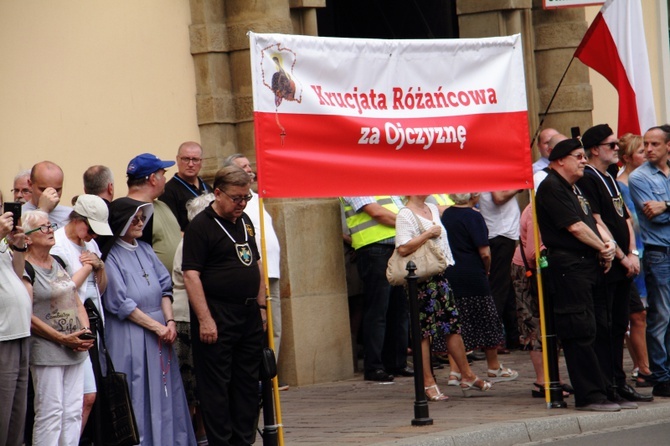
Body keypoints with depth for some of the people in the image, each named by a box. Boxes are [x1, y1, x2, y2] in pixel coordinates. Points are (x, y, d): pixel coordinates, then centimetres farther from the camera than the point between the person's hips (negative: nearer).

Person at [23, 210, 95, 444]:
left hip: (76, 351, 8)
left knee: (73, 412, 7)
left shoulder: (58, 264, 15)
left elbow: (77, 303, 19)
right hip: (46, 352, -8)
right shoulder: (25, 269, -10)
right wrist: (63, 339, -16)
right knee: (50, 413, -6)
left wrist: (86, 332, 0)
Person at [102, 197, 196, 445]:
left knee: (164, 393, 7)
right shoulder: (110, 257, -8)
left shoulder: (145, 250, 13)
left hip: (159, 334, 7)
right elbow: (119, 303, -12)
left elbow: (164, 287, 11)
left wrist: (170, 321, -5)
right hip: (129, 338, -7)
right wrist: (156, 326, -12)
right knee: (137, 397, -4)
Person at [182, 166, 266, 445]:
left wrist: (261, 306, 16)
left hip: (249, 315, 8)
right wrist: (205, 319, -20)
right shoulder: (201, 225, -10)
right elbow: (191, 275, -16)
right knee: (216, 385, -3)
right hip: (217, 316, -8)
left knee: (248, 381, 10)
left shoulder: (245, 221, 14)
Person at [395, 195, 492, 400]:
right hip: (421, 279, -8)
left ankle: (467, 376, 17)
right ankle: (428, 383, 1)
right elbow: (403, 248, -23)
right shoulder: (405, 215, -12)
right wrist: (429, 233, -18)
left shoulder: (433, 208, 14)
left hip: (440, 275, 8)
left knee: (453, 325, 10)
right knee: (423, 330, -3)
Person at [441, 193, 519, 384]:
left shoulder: (446, 215, 6)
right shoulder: (473, 216, -14)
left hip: (449, 274, 6)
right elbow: (484, 253, -17)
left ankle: (454, 371, 2)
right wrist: (486, 270, 3)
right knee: (486, 320, 8)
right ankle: (494, 368, 18)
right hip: (472, 276, -6)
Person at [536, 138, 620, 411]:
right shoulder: (551, 187, -7)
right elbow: (574, 226, -13)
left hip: (586, 265, 9)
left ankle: (594, 393, 10)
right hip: (568, 267, -9)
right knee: (580, 332, -10)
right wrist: (603, 248, -3)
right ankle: (590, 396, -10)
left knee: (586, 332, 9)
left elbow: (593, 223, 20)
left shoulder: (575, 190, 23)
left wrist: (608, 245, 0)